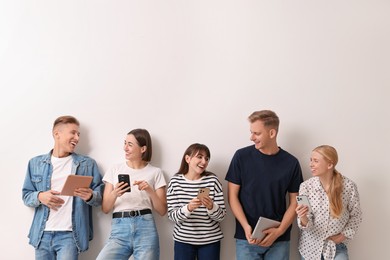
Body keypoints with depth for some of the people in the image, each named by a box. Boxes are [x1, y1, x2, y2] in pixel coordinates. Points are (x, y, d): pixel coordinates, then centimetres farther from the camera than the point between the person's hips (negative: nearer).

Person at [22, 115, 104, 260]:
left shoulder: (88, 164, 7)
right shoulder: (35, 163, 10)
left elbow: (100, 197, 6)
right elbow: (26, 195, 11)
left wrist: (90, 196, -16)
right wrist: (40, 197, -10)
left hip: (69, 234, -2)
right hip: (42, 234, 2)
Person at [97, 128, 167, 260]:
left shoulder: (155, 172, 9)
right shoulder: (115, 170, 11)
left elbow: (162, 210, 6)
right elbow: (105, 208, 9)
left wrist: (150, 191, -8)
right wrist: (115, 194, -10)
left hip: (145, 229, 0)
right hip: (119, 230, 0)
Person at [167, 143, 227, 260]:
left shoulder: (212, 180, -3)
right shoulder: (175, 181, -3)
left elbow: (221, 216, -3)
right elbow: (172, 215, -7)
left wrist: (211, 207, -22)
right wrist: (188, 208, -24)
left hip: (210, 240, 0)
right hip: (183, 240, 0)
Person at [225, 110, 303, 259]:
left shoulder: (291, 163, 0)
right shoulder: (242, 156, -3)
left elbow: (294, 202, 4)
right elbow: (232, 196, -1)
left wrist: (279, 231, -9)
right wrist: (246, 226, -12)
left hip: (279, 240, 1)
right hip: (247, 238, -1)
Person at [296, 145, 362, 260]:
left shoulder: (349, 186, -14)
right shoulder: (306, 186, -13)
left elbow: (355, 216, 2)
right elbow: (307, 225, -12)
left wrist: (344, 235, -5)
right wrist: (303, 218, -31)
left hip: (336, 247, -1)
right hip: (310, 246, 1)